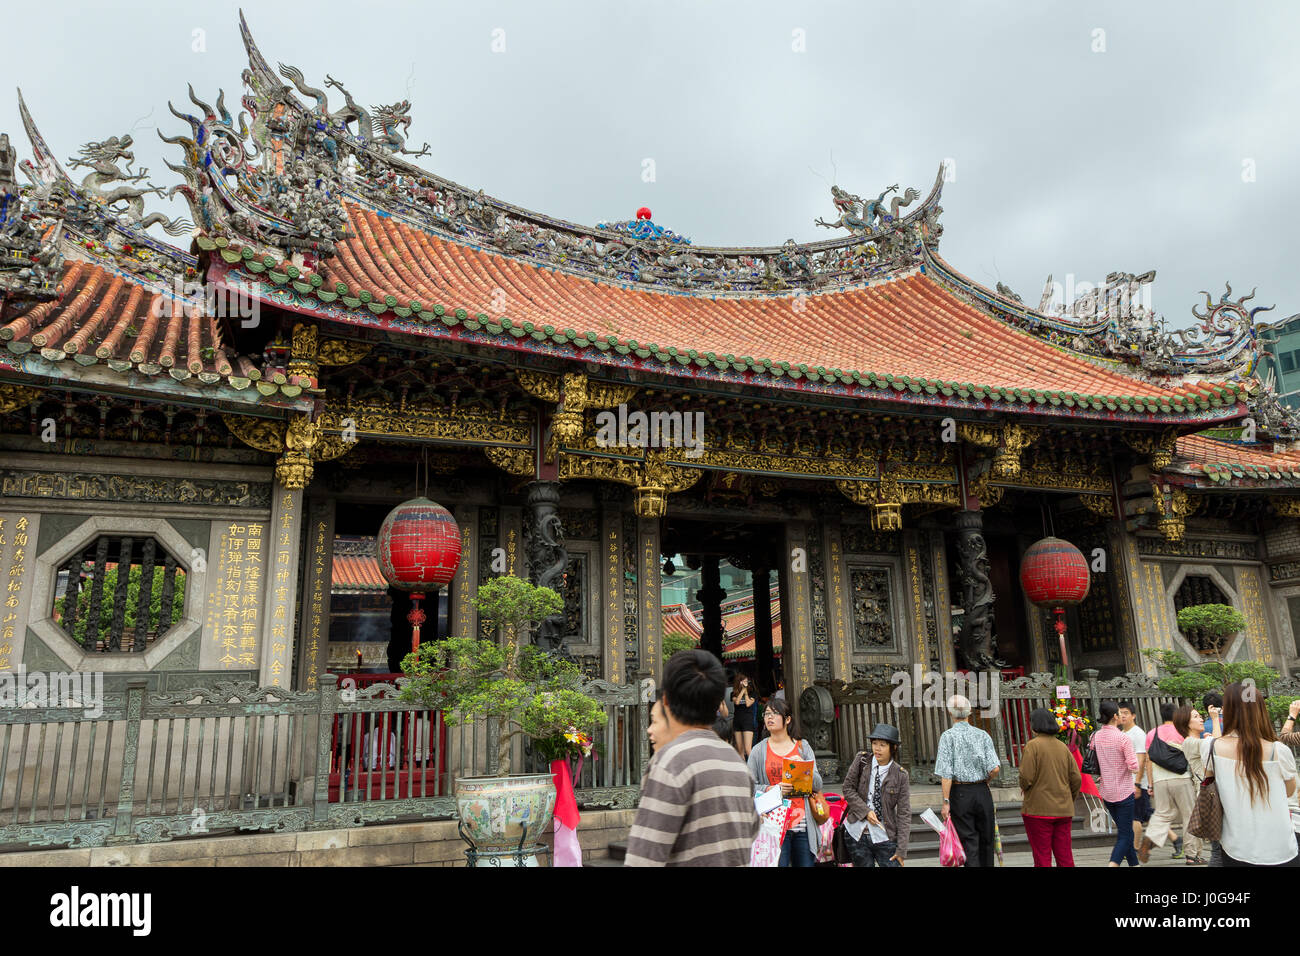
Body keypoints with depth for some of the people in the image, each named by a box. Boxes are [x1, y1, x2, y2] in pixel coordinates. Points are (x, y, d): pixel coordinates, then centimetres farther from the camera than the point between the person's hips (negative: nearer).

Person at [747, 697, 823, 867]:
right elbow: (749, 787, 0)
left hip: (803, 824, 2)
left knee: (806, 863, 2)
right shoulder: (758, 751, 7)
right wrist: (773, 789, -15)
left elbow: (818, 786, 8)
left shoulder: (803, 746, 12)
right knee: (777, 863, -10)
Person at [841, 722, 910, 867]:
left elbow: (904, 813, -4)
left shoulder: (900, 775, -4)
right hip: (856, 834, 1)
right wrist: (865, 811, -13)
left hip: (885, 837, -1)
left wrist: (901, 850, -8)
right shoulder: (861, 760, 0)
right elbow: (848, 789, 1)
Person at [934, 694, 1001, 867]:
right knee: (986, 839, 16)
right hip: (982, 792, 3)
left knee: (969, 842, 2)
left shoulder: (948, 736, -7)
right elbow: (995, 768, -7)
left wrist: (946, 801, -10)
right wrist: (984, 781, 13)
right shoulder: (983, 735, 1)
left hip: (960, 793, -3)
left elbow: (946, 773, -13)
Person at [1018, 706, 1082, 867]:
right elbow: (1076, 778, 7)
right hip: (1064, 810, 6)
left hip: (1038, 810, -5)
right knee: (1065, 856, 12)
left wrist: (1023, 787, 5)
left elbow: (1026, 777, -17)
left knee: (1042, 857, 2)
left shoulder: (1033, 745, -11)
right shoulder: (1063, 747, 7)